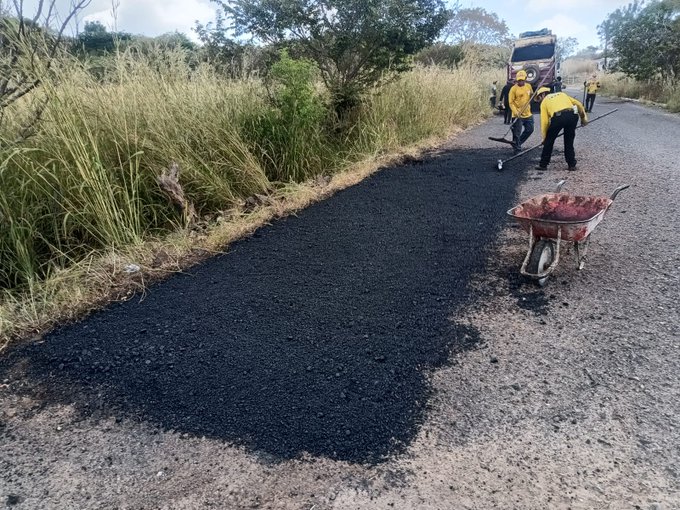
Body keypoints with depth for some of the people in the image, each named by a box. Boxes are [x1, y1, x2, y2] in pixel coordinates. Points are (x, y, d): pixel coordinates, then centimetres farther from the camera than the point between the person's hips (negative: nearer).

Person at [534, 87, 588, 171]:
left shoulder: (544, 101, 21)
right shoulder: (561, 94, 33)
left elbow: (544, 121, 12)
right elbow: (578, 104, 23)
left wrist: (544, 137, 19)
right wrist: (583, 117, 28)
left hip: (558, 117, -4)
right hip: (573, 115, 4)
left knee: (549, 141, 15)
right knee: (569, 141, 21)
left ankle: (543, 164, 20)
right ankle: (572, 165, 22)